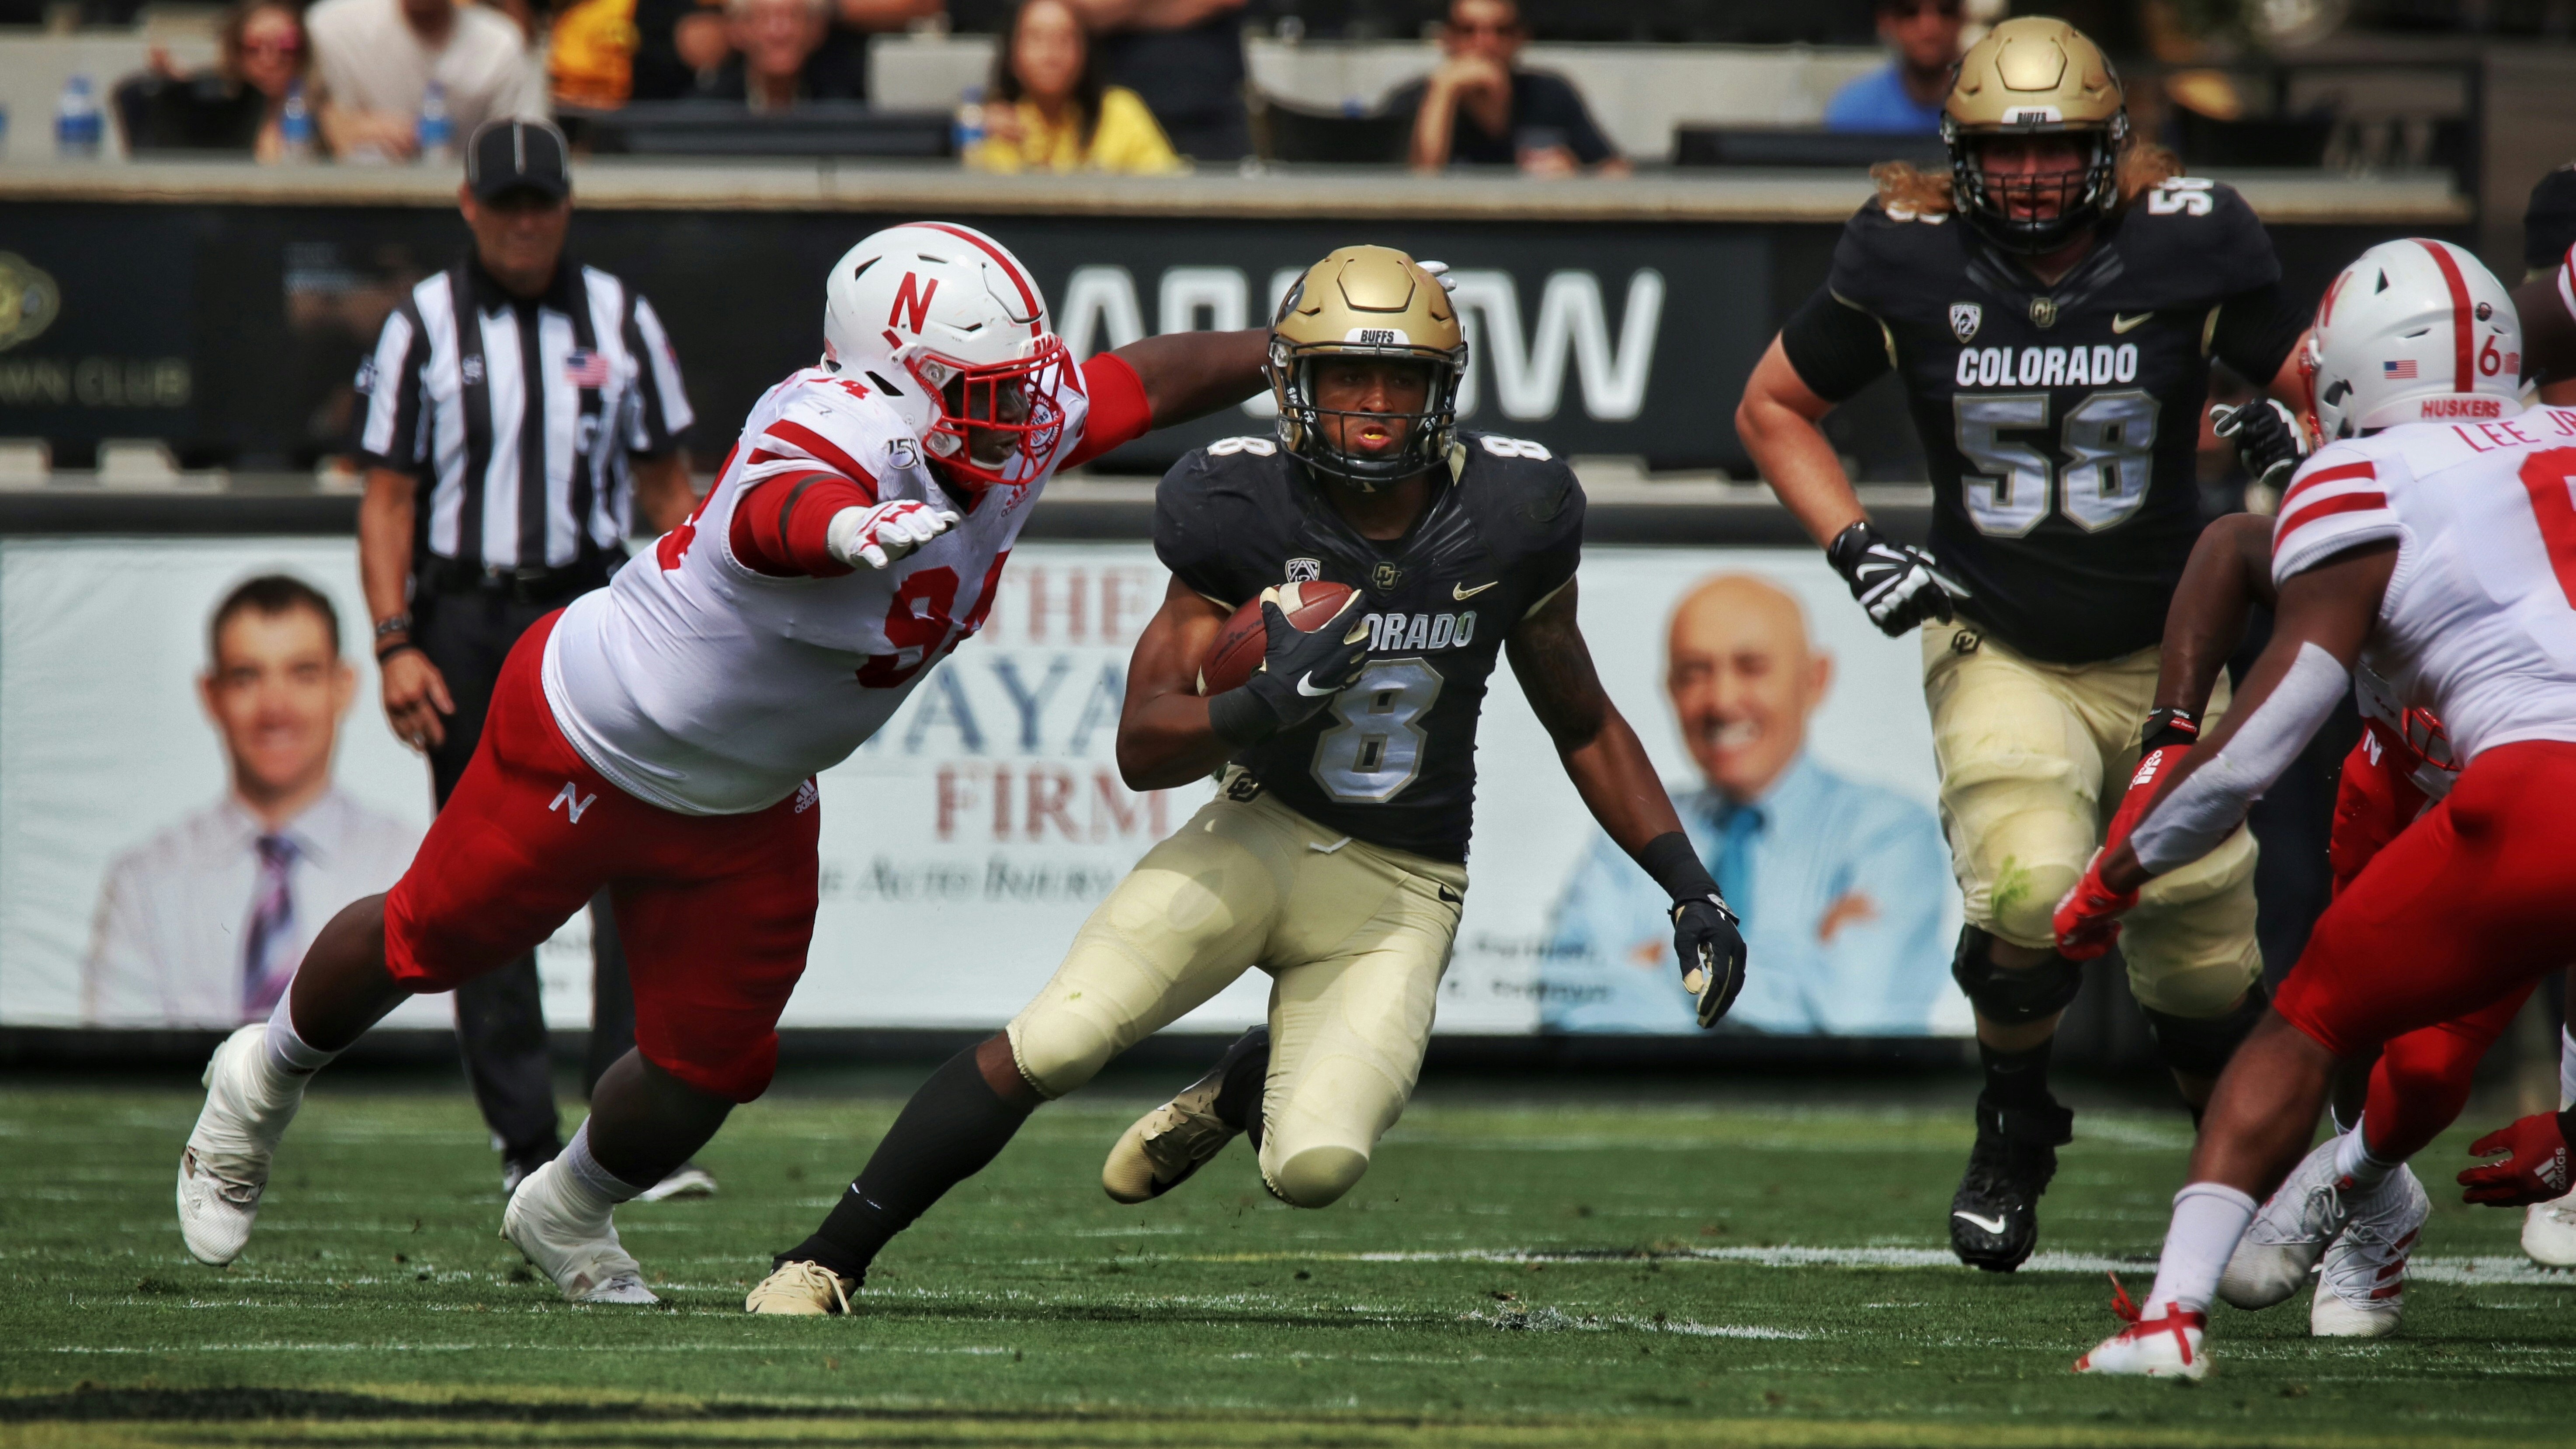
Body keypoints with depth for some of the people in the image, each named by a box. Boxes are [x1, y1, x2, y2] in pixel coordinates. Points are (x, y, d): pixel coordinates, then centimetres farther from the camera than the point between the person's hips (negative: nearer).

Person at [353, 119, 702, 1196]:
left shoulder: (618, 319, 8)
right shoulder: (423, 327, 3)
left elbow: (667, 485, 12)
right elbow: (387, 497, 2)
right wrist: (395, 646, -8)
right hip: (466, 622, 0)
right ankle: (525, 1144, 7)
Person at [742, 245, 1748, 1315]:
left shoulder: (1506, 517, -8)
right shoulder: (1245, 512, -12)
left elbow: (1585, 727, 8)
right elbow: (1142, 751, -13)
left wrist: (1690, 889, 1)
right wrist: (1265, 706, -33)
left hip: (1398, 893, 1)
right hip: (1260, 838, -1)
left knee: (1316, 1167, -22)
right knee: (1052, 1044, -22)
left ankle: (1239, 1094, 17)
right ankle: (827, 1260, -6)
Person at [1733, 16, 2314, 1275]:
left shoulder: (2187, 249, -10)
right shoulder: (1910, 262, -9)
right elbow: (1772, 407, 6)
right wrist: (1858, 551, -5)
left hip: (2164, 653, 1)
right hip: (2000, 654, -1)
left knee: (2204, 966, 5)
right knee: (2031, 893, -26)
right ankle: (2013, 1125, 2)